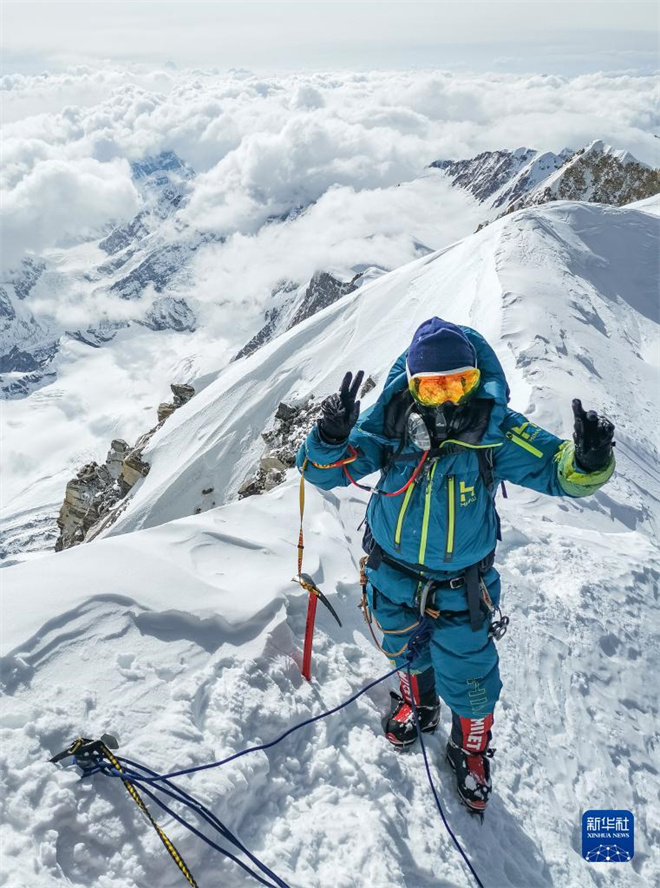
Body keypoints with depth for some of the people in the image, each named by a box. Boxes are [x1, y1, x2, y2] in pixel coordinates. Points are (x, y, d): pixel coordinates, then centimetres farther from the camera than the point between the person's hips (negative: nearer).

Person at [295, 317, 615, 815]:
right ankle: (418, 705, 63)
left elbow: (560, 472, -17)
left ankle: (472, 750, 47)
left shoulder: (494, 431, -21)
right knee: (406, 653, 28)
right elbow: (323, 471, -17)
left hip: (460, 590, -2)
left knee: (467, 681, 12)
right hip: (393, 577, 2)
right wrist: (331, 438, -39)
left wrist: (588, 460, -40)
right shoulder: (390, 424, -18)